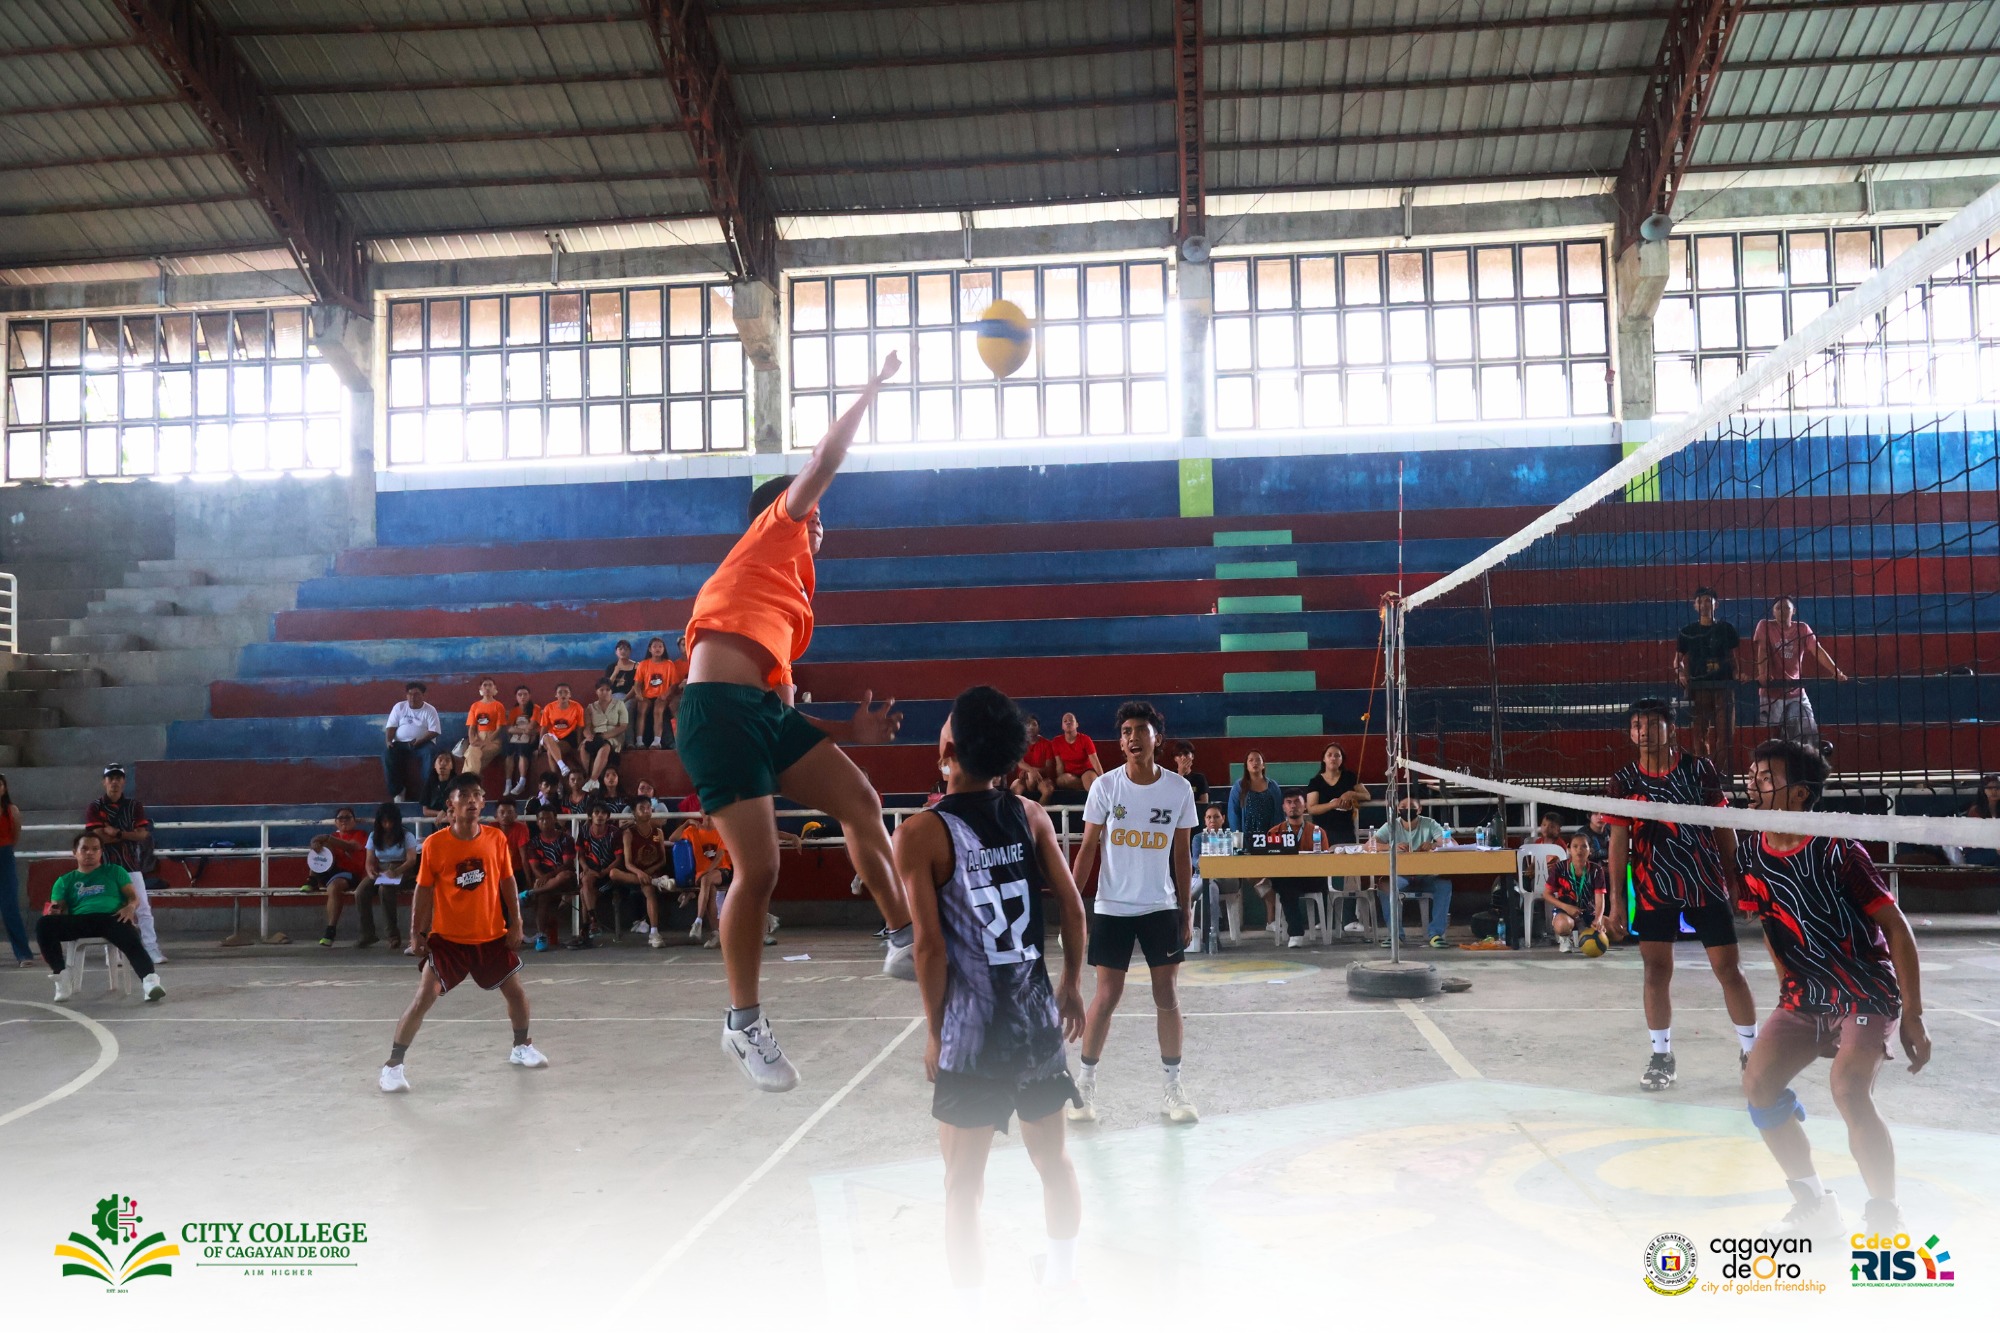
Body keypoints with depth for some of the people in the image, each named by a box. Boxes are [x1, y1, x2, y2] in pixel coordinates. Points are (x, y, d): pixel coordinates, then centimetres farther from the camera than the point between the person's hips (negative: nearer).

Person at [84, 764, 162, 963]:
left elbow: (143, 835, -3)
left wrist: (117, 833, -14)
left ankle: (152, 950, -2)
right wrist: (129, 836, -7)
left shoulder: (134, 805, 5)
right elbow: (100, 837, -11)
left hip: (131, 865, 1)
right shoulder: (95, 808, 0)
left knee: (144, 908, -3)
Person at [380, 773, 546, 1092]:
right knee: (423, 999, -9)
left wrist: (515, 923, 0)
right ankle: (393, 1066, 4)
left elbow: (507, 882, 4)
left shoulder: (496, 839, -5)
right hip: (447, 938, -3)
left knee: (516, 992, 8)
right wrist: (416, 932, -6)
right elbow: (424, 890, -4)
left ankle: (521, 1048, 33)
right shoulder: (434, 844, -12)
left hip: (492, 936, 3)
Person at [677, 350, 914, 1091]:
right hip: (717, 706, -9)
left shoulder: (793, 605, 32)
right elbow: (823, 464, 4)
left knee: (861, 801, 2)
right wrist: (871, 392, 11)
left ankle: (903, 941, 9)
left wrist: (849, 731, 25)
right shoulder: (772, 532, 13)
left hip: (762, 709, 9)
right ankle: (744, 1025, 3)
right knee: (758, 869, -9)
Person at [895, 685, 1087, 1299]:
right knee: (1054, 1161, 21)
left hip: (972, 1031, -5)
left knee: (963, 1186, 9)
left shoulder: (920, 833, -11)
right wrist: (1071, 987, 17)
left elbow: (931, 945, -13)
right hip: (1039, 1017, 5)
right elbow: (1073, 909, 4)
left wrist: (935, 1030, -2)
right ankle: (1062, 1278, 39)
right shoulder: (1031, 815, 2)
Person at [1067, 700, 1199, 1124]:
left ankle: (1174, 1087, 16)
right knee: (1107, 995, 2)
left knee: (1168, 995, 3)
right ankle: (1086, 1083, 17)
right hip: (1111, 907, -1)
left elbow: (1181, 854, 4)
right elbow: (1088, 848, -1)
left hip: (1162, 907, 1)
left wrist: (1186, 912, 4)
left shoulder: (1179, 788, -4)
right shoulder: (1105, 786, -7)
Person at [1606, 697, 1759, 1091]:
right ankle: (1661, 1056, 12)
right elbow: (1618, 842, 1)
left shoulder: (1700, 770, -3)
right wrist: (1616, 900, -3)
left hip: (1707, 885, -1)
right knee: (1656, 971, 0)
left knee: (1729, 969, 0)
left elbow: (1724, 829, 4)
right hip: (1653, 890, 1)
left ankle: (1752, 1052, 15)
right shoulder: (1624, 782, -1)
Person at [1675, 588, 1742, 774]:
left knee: (1725, 732, -5)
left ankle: (1723, 773, -2)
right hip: (1698, 687, 0)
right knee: (1699, 733, 0)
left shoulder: (1726, 628, 8)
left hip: (1723, 686, 0)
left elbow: (1733, 657, 10)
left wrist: (1737, 675, -6)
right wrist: (1680, 673, -7)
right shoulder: (1687, 631, 8)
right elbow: (1678, 659, 12)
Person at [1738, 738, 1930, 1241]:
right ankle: (1816, 1208, 11)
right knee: (1757, 1083, -7)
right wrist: (1790, 987, 11)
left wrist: (1912, 1016, -18)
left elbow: (1896, 926, -17)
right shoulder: (1750, 855, -3)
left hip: (1869, 993, -6)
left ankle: (1886, 1221, -7)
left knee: (1847, 1088, -26)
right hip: (1805, 996, 6)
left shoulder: (1837, 851, -21)